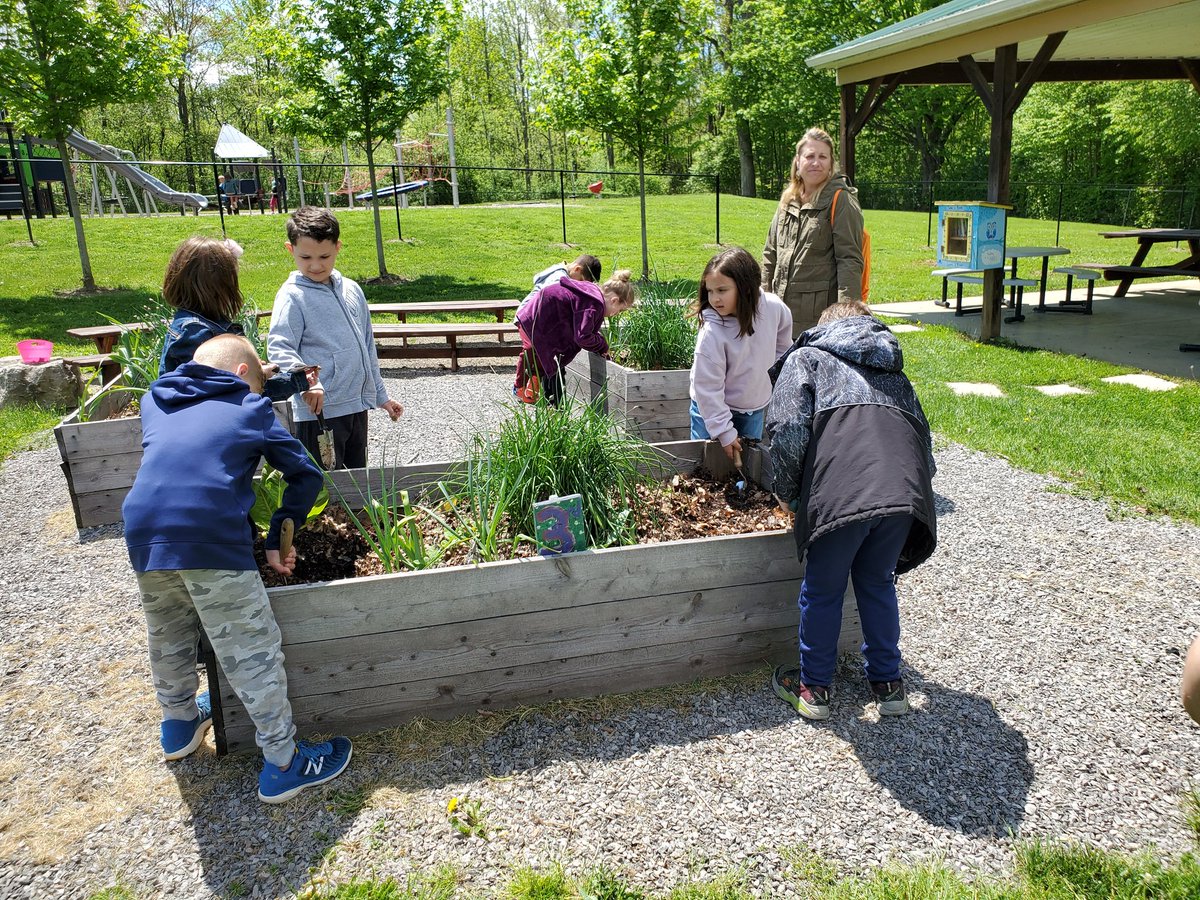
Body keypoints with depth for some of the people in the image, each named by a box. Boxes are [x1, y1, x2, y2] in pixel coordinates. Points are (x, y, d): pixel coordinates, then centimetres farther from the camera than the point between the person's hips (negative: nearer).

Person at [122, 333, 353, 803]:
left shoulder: (154, 402, 26)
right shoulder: (251, 407, 15)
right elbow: (306, 474, 15)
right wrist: (278, 539, 19)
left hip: (143, 535, 6)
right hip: (212, 540, -5)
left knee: (167, 638, 28)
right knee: (252, 653, 5)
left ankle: (179, 722, 51)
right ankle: (283, 764, 16)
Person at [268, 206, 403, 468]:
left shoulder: (352, 290, 10)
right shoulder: (292, 296, -9)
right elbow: (278, 348, -19)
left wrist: (381, 395, 20)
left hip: (358, 405, 6)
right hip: (319, 411, -6)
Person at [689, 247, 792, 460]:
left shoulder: (773, 307, -18)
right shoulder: (711, 333, -29)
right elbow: (707, 388, -23)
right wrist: (724, 432, -21)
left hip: (755, 408, 4)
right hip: (713, 409, -4)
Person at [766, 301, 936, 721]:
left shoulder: (807, 357, 19)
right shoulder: (893, 370, 34)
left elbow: (789, 432, 2)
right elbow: (922, 435, 26)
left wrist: (786, 493, 14)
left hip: (840, 493, -5)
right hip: (906, 491, 5)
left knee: (822, 591, 15)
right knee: (878, 585, 25)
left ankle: (813, 687, 30)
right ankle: (888, 684, 36)